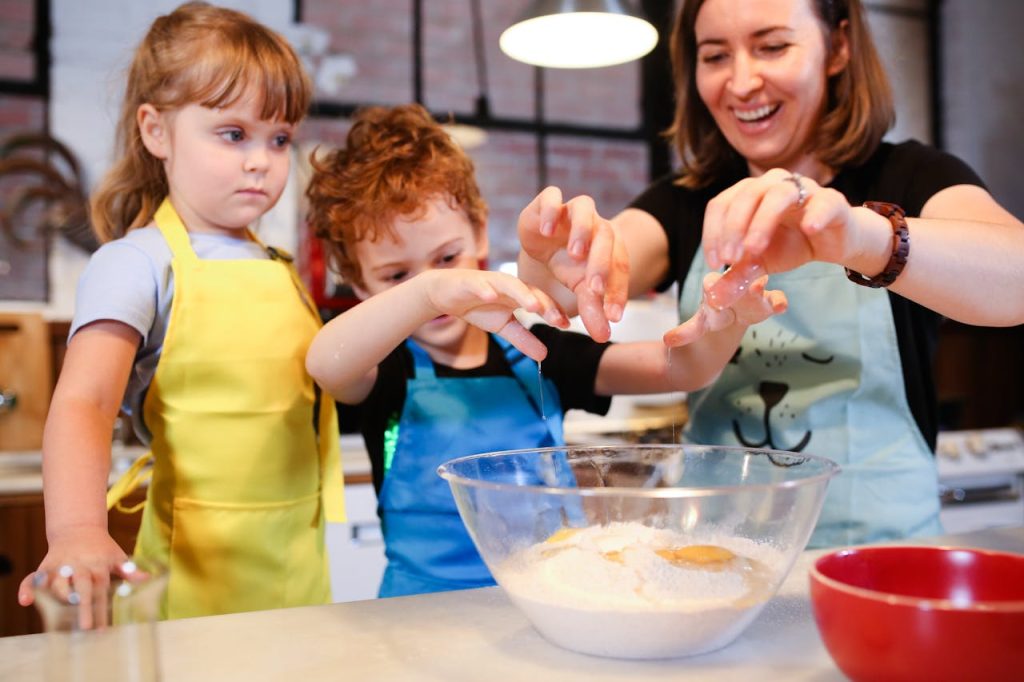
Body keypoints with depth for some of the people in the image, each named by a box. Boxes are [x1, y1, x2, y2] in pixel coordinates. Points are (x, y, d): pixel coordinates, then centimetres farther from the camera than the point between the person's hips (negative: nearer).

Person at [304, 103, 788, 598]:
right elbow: (325, 363, -25)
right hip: (427, 613, -2)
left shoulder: (538, 354, 6)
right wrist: (430, 289, -39)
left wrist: (721, 323, -22)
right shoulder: (387, 369, -1)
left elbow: (676, 368, -1)